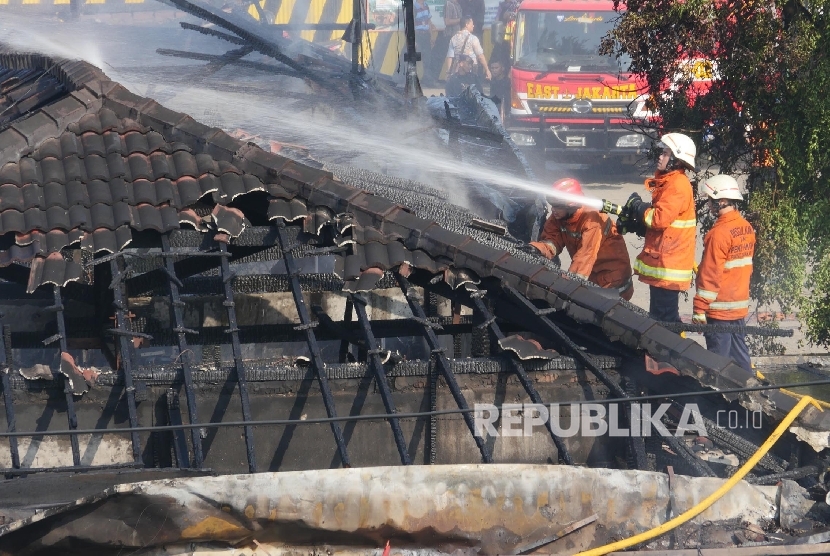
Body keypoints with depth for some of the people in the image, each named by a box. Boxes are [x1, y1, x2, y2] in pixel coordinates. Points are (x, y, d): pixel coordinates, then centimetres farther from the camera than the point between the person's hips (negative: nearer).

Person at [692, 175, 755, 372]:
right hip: (740, 305, 8)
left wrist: (699, 309, -15)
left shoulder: (719, 233, -18)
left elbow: (710, 275, -19)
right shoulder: (746, 228, 7)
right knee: (740, 355, 14)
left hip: (719, 310, -8)